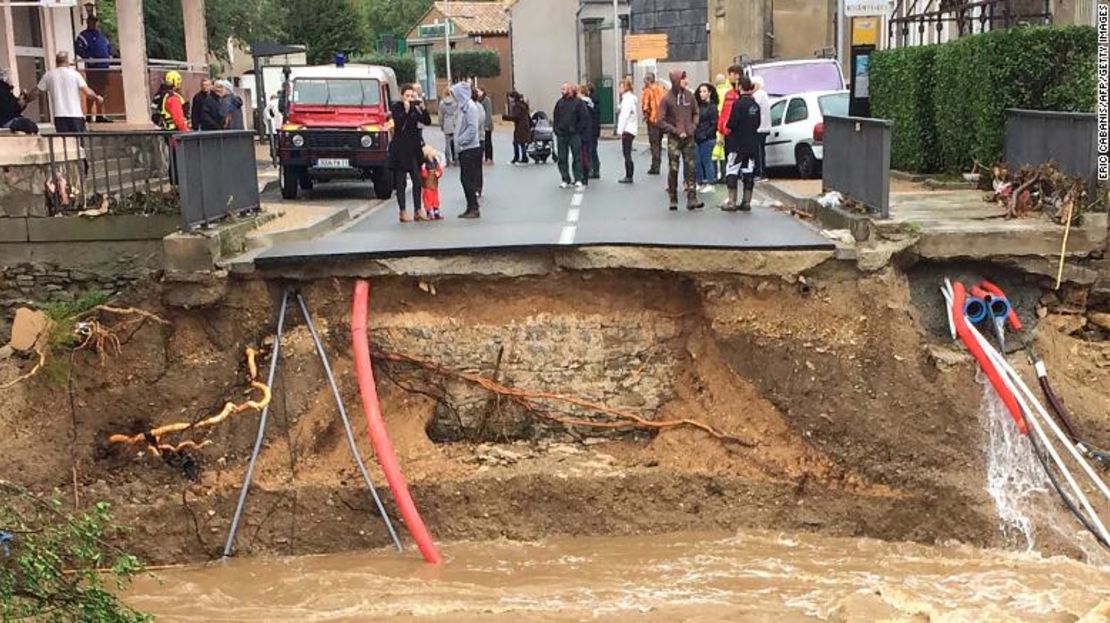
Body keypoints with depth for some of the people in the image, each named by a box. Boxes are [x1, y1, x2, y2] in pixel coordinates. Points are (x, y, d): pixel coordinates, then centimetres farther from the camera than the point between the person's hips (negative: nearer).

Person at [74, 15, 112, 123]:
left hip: (103, 66, 7)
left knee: (102, 91, 9)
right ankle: (89, 116, -1)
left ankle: (100, 115, 14)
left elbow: (108, 45, 32)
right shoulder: (84, 36, -3)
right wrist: (87, 57, -21)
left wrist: (110, 55, 16)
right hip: (92, 67, -7)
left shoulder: (100, 34, 19)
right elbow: (78, 48, -14)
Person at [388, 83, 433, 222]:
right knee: (400, 181, 0)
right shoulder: (396, 107, -4)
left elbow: (427, 122, 0)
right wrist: (406, 110, -23)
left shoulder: (415, 108, 8)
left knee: (418, 180, 3)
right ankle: (403, 212, 3)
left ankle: (418, 210, 10)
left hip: (414, 148, 5)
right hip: (400, 149, -5)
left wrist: (423, 109, -13)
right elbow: (398, 124, -17)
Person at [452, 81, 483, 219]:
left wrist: (460, 140, -16)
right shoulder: (463, 106, 14)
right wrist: (459, 141, 8)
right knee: (466, 179, 11)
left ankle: (474, 209, -3)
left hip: (470, 148, -9)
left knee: (467, 179, -7)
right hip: (465, 149, 9)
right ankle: (471, 208, 16)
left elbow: (472, 128, -20)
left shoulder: (470, 106, -14)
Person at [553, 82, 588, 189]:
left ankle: (578, 180, -3)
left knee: (577, 157, -5)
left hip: (574, 135, -4)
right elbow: (555, 117, 17)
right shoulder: (560, 102, 10)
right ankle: (566, 180, 12)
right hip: (561, 135, 4)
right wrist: (556, 130, 7)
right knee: (562, 159, 6)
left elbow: (584, 118, -3)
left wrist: (579, 131, -7)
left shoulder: (578, 102, -3)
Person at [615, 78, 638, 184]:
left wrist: (620, 130, -14)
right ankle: (628, 176, 14)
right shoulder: (632, 97, 16)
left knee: (627, 153, -7)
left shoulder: (628, 98, -13)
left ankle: (629, 177, -6)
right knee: (627, 154, 11)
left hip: (627, 130, -9)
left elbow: (625, 115, -17)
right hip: (631, 129, 9)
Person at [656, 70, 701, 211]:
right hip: (674, 139, -3)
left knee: (690, 168, 0)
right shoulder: (667, 99, -8)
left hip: (689, 137, 3)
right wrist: (676, 131, -12)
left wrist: (693, 126, -1)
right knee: (673, 169, -1)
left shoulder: (689, 95, 4)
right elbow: (661, 121, -7)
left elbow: (695, 113, 16)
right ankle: (673, 199, 10)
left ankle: (692, 199, 0)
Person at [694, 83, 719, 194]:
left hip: (707, 139, -6)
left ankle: (710, 184, 6)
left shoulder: (712, 107, -6)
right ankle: (700, 183, 16)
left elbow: (714, 124, -10)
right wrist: (694, 134, 4)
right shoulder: (699, 106, 13)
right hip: (697, 138, 6)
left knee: (706, 160, -2)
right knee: (698, 161, 7)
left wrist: (705, 135, -16)